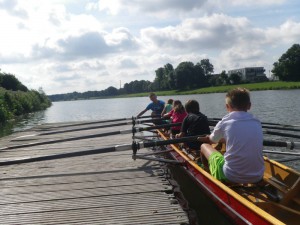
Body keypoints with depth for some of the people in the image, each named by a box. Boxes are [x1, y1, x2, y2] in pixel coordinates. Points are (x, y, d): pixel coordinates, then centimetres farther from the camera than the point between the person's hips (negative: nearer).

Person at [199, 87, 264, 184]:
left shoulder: (224, 123, -7)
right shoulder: (257, 123, 4)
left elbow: (212, 140, 15)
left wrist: (207, 138, 39)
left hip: (231, 177, -4)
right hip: (257, 177, 5)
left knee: (204, 146, 17)